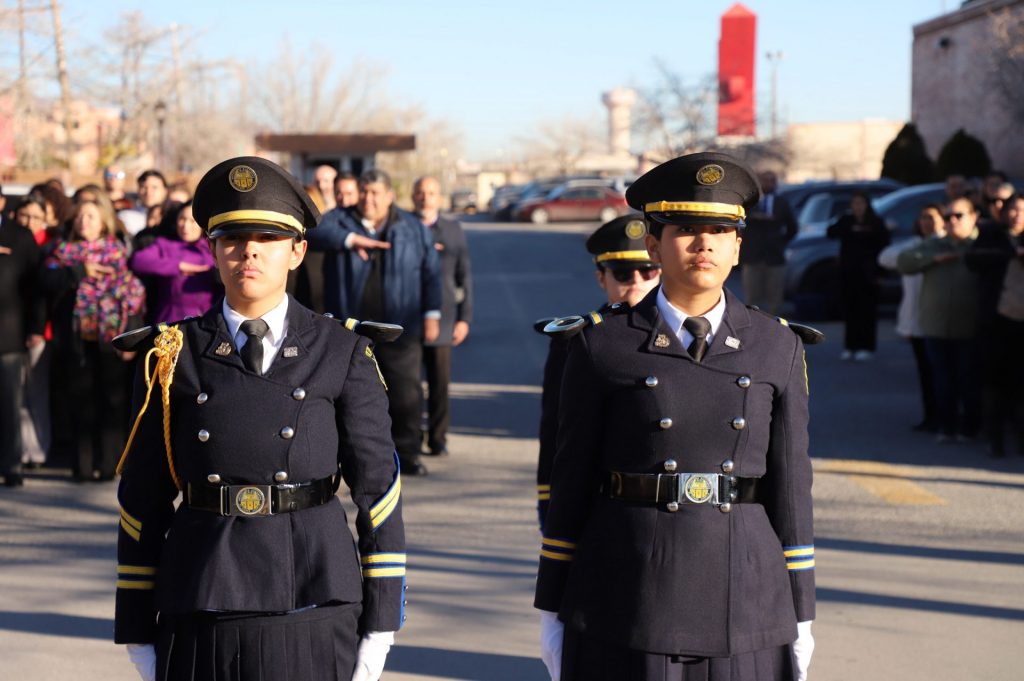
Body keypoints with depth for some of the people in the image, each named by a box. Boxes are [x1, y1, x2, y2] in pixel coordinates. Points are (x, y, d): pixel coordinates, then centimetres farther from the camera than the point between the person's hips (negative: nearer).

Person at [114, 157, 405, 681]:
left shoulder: (342, 355, 3)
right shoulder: (172, 357, 4)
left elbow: (377, 487, 3)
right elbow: (143, 499, 6)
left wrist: (379, 623, 0)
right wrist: (137, 630, 4)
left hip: (314, 611, 0)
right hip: (200, 616, 1)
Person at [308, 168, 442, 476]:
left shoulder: (414, 229, 9)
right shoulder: (340, 220, 6)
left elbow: (431, 274, 10)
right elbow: (315, 232, -15)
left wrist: (431, 315, 3)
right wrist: (351, 239, -27)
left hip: (399, 330, 0)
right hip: (351, 329, 0)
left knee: (406, 394, -2)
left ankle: (407, 453, 9)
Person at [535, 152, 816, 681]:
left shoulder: (777, 349, 5)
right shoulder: (603, 346, 0)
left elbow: (791, 485, 6)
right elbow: (571, 483, 2)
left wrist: (800, 614, 6)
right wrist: (552, 607, 2)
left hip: (746, 601, 2)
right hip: (624, 610, -2)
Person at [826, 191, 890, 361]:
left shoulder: (876, 223, 3)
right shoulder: (846, 221, 11)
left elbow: (883, 245, 0)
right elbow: (831, 232, -3)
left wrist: (877, 269, -7)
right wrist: (851, 230, -15)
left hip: (867, 273, -3)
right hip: (848, 271, 3)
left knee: (867, 310, -6)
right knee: (850, 309, 1)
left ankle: (866, 347, -4)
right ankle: (850, 346, 6)